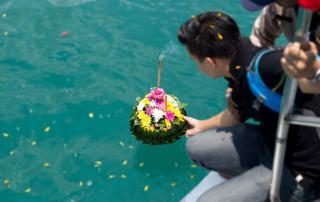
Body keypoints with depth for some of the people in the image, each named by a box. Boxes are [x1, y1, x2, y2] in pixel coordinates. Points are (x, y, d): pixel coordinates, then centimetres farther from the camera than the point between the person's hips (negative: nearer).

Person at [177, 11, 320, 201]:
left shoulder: (264, 66, -31)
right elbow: (236, 114, 17)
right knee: (196, 147, 9)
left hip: (299, 170, -8)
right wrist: (203, 125, 34)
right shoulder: (239, 68, -2)